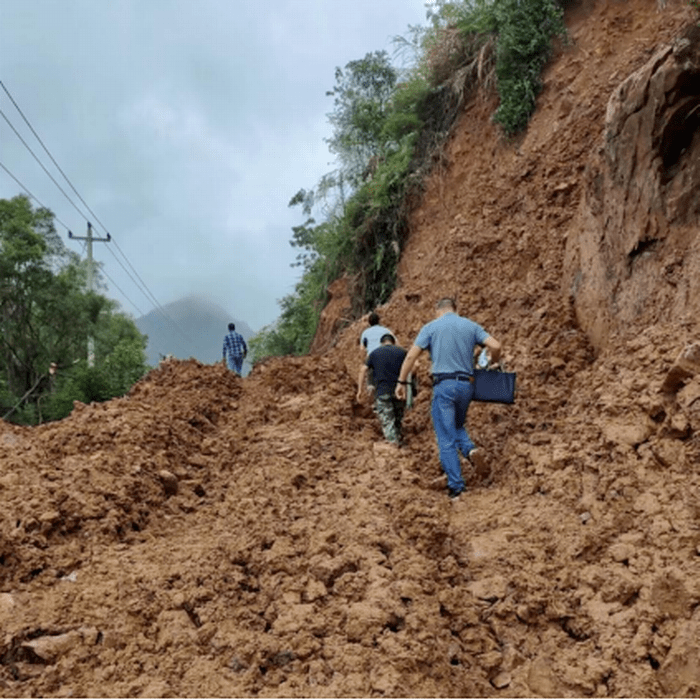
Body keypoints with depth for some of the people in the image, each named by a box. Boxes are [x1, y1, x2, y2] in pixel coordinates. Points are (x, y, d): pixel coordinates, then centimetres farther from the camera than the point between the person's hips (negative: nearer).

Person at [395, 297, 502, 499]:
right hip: (466, 384, 4)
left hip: (444, 385, -3)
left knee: (446, 439, 0)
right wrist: (492, 364, 21)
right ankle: (470, 449, -6)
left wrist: (401, 381, 4)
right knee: (457, 426, 24)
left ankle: (455, 485, -5)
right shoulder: (471, 326, 11)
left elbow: (411, 356, -3)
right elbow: (495, 346, 1)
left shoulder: (431, 327, 4)